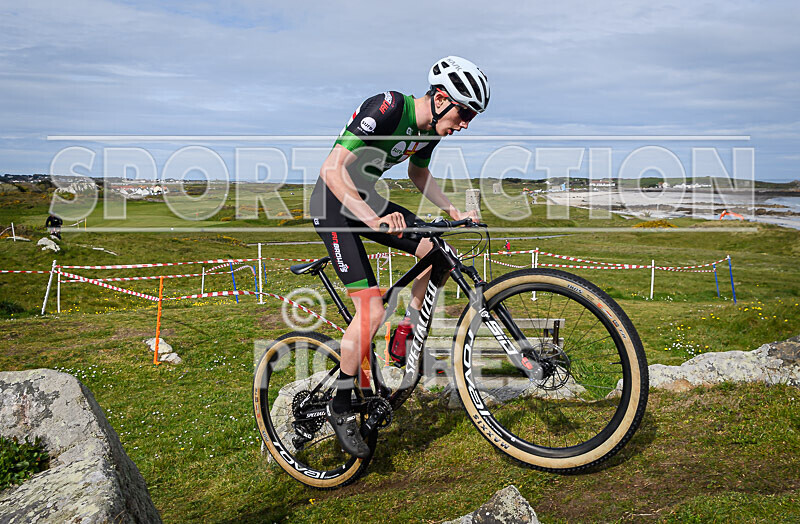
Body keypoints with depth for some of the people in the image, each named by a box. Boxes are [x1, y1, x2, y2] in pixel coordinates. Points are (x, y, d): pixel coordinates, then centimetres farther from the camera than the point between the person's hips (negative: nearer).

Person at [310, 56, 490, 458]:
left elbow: (418, 174, 17)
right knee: (372, 310, -16)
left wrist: (453, 210, 5)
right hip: (333, 203, -8)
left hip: (366, 199, 8)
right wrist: (373, 219, -44)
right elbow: (333, 169, -33)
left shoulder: (431, 126, -1)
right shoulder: (386, 108, -26)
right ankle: (340, 409, 0)